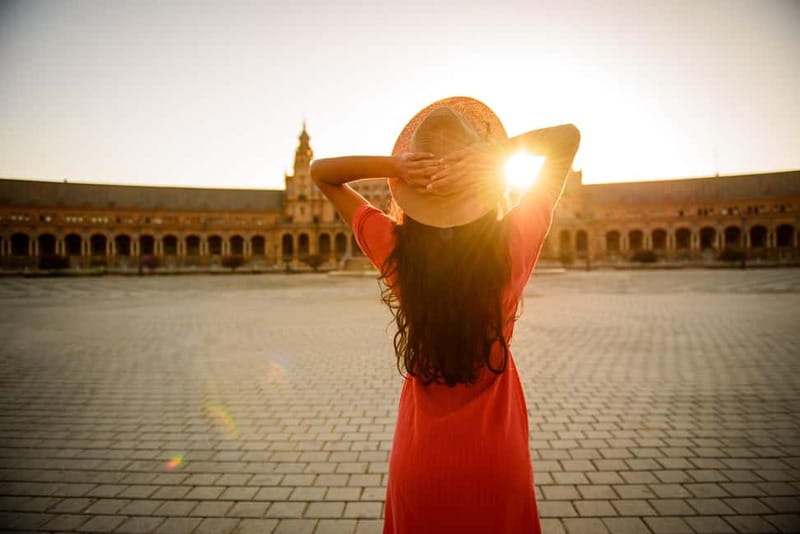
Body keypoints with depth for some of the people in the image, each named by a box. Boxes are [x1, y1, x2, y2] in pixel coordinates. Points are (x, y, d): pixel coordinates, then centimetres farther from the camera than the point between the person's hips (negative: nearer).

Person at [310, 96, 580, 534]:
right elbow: (570, 136, -2)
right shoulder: (513, 244, -16)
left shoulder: (394, 249, -15)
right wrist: (498, 150, -20)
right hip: (498, 462, 0)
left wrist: (394, 165, -17)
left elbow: (320, 172, 1)